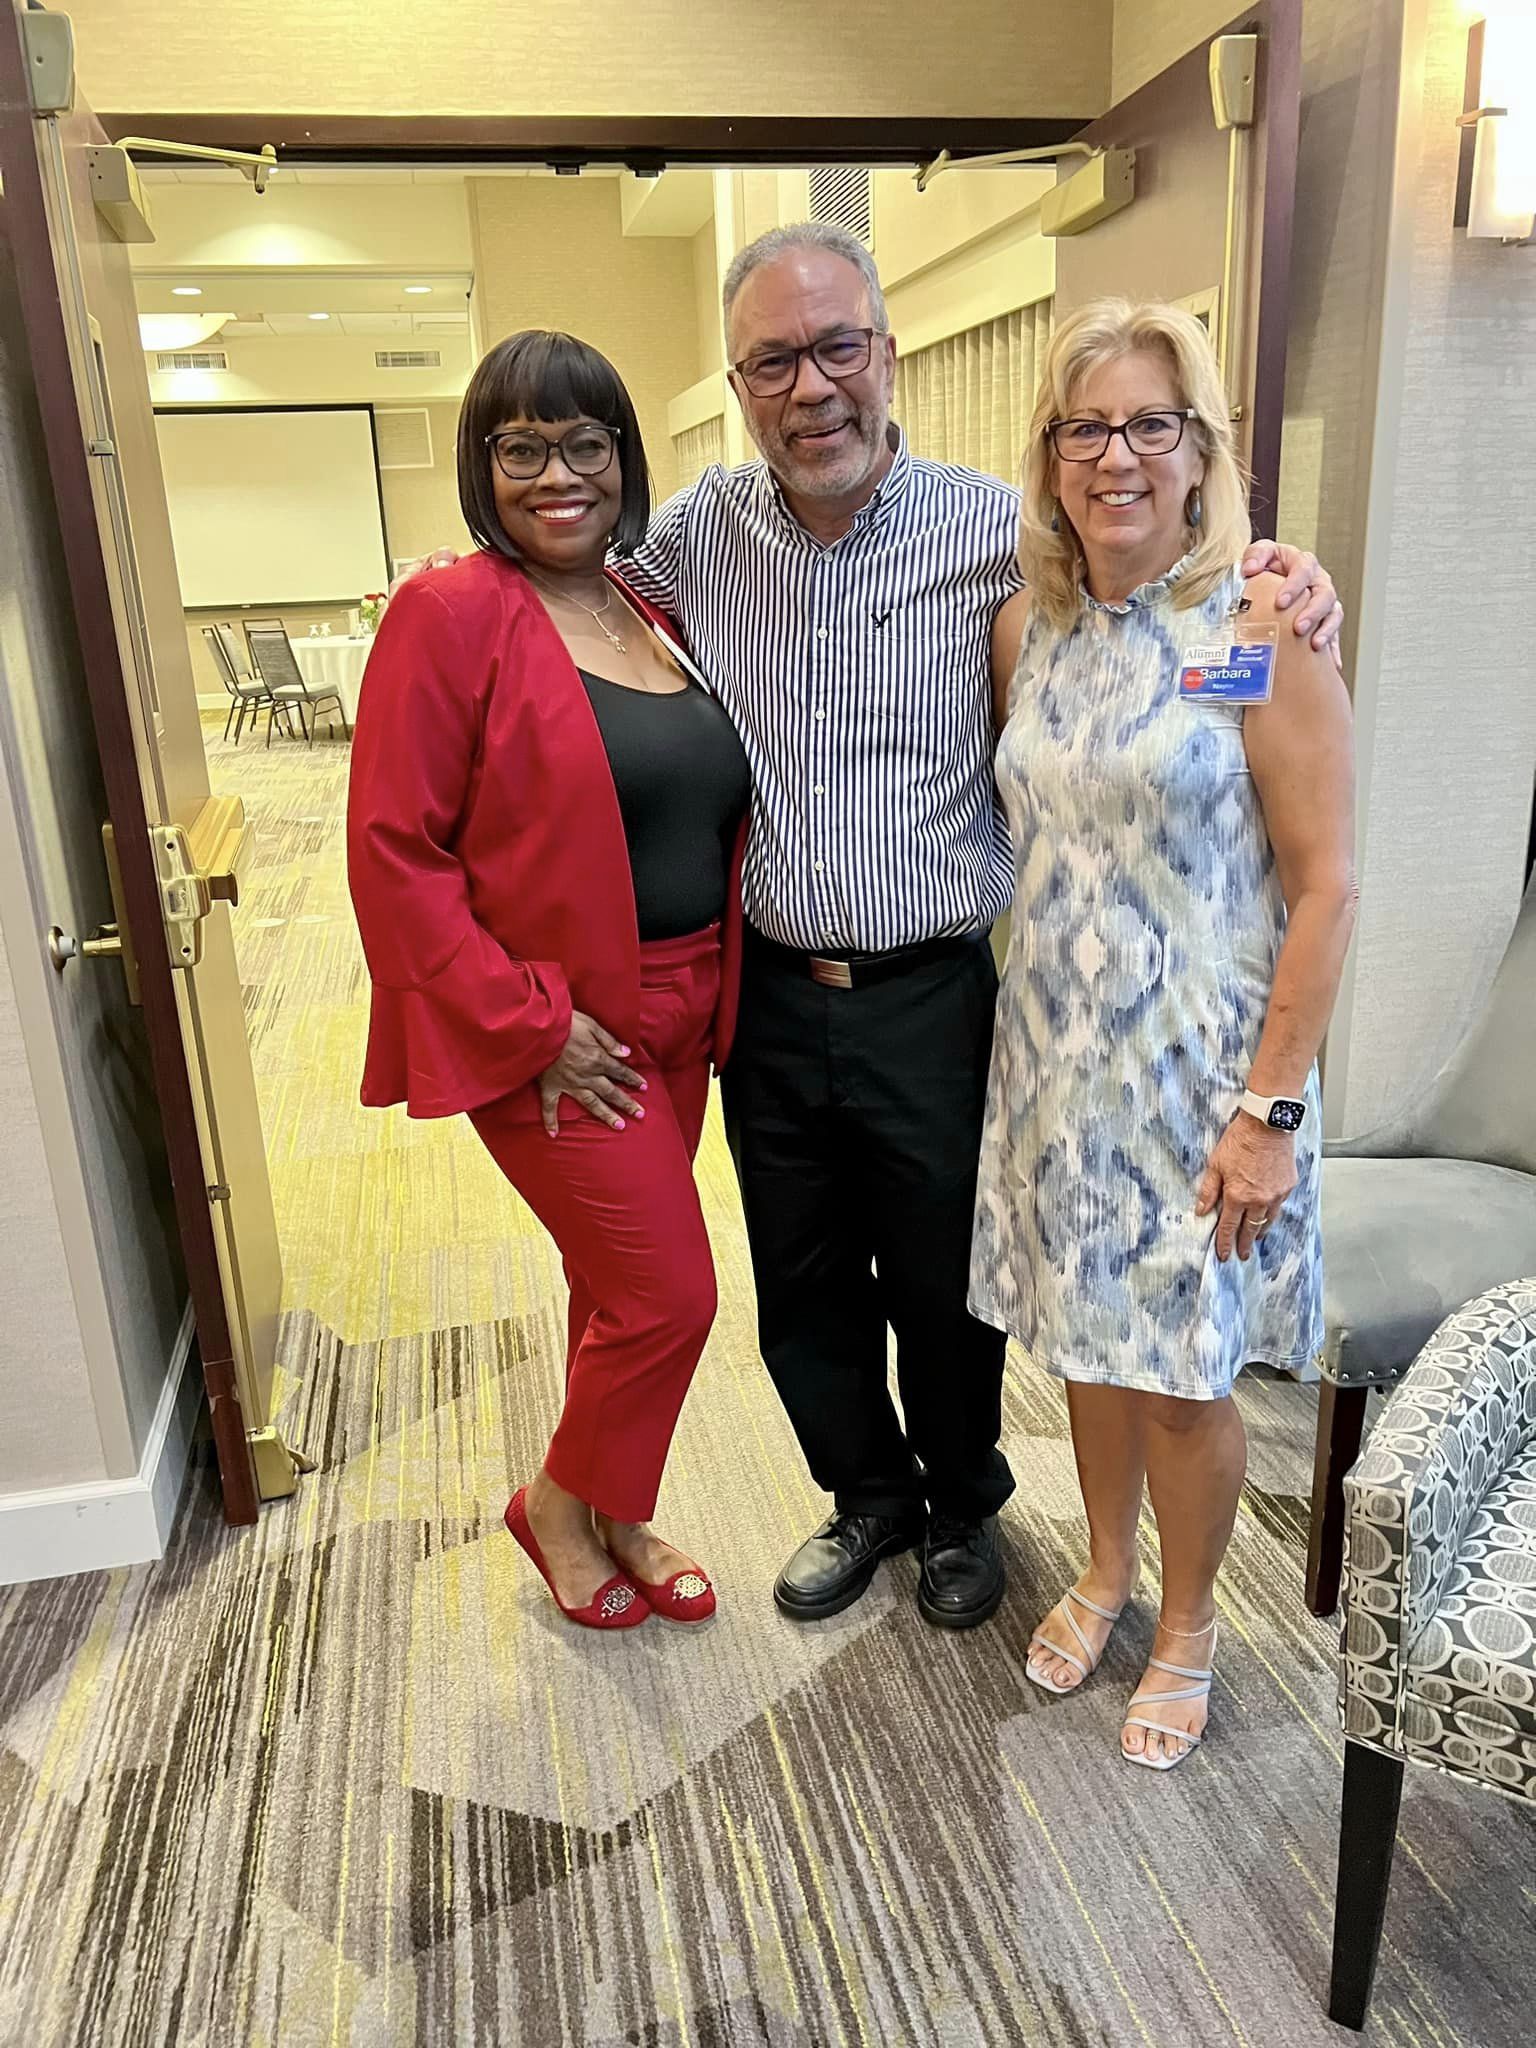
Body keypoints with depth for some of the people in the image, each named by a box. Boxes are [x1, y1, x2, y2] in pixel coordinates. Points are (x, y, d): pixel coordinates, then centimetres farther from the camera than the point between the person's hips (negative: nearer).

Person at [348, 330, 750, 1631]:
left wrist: (719, 988, 3)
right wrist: (531, 1022, -18)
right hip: (558, 1031, -6)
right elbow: (394, 850, -16)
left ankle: (612, 1517, 39)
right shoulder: (450, 616, -12)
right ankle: (558, 1507, 27)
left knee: (620, 1285, 18)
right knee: (669, 1295, -1)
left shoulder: (656, 618, 8)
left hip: (676, 1015, 7)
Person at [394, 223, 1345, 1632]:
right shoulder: (700, 530, 1)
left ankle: (964, 1504, 45)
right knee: (803, 1289, 19)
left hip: (932, 999, -3)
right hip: (769, 997, 3)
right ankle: (869, 1494, 47)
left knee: (945, 1287, 16)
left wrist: (1271, 579, -16)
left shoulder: (999, 533, -9)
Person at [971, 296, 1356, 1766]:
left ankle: (1187, 1629, 34)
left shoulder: (1258, 628, -12)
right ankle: (1106, 1573, 44)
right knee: (1089, 1340, 19)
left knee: (1181, 1376, 8)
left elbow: (1323, 888, -13)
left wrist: (1271, 1109, -15)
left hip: (1196, 1067, -5)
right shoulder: (1028, 627, 4)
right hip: (1053, 1052, 5)